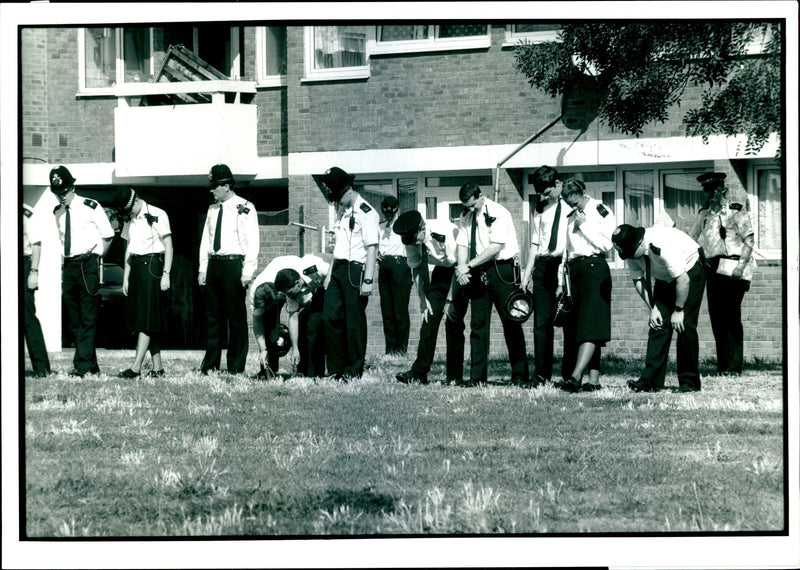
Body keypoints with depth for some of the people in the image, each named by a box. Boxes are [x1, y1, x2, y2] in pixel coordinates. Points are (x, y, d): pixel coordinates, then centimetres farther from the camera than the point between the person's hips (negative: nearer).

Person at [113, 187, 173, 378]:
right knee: (139, 317, 5)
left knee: (146, 319, -10)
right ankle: (158, 366, 9)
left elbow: (168, 246, -8)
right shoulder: (130, 219, 13)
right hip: (136, 267, 8)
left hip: (152, 266, -8)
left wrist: (166, 274, -13)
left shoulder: (157, 215, -7)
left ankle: (136, 367, -16)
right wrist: (126, 276, 13)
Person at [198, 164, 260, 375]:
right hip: (213, 264, 7)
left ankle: (236, 366, 1)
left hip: (234, 264, -7)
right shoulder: (213, 209, 16)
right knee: (213, 315, 7)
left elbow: (252, 242, -8)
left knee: (236, 316, -3)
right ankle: (210, 364, 11)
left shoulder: (244, 208, -5)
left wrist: (247, 272, -14)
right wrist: (203, 268, 11)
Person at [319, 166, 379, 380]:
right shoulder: (342, 210, 16)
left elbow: (372, 248, -14)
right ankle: (336, 369, 12)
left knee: (354, 321, -1)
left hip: (355, 269, -8)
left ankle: (354, 370, 9)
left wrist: (368, 280, -18)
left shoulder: (365, 212, -10)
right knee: (330, 317, 4)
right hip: (338, 268, 8)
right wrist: (330, 273, 17)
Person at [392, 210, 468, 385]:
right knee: (429, 318, -6)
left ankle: (455, 376, -7)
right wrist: (423, 300, -6)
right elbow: (417, 269, -1)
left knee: (453, 322, -12)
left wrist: (450, 300, -23)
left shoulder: (447, 232, -32)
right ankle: (419, 373, -9)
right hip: (441, 271, 5)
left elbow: (458, 267, -25)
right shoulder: (411, 241, -15)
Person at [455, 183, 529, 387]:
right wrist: (462, 268, -15)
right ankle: (477, 376, 7)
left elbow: (495, 247, -18)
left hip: (501, 269, -5)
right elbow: (462, 245, 5)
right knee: (478, 323, 4)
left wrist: (468, 265, -19)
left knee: (511, 322, -4)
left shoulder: (498, 213, -11)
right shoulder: (465, 217, 8)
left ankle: (520, 376, 0)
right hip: (477, 273, 5)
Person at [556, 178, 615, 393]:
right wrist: (561, 283, 17)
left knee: (590, 325, -15)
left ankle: (576, 376, -28)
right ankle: (594, 380, 3)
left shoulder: (602, 212, 0)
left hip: (594, 268, -8)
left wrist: (584, 225, -9)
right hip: (574, 270, 8)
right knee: (573, 327, 1)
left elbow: (606, 244, -11)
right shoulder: (571, 217, 20)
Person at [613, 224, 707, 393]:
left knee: (685, 325, -15)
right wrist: (653, 308, -11)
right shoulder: (632, 252, -17)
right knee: (658, 324, -7)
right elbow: (638, 280, -3)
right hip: (665, 278, 6)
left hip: (689, 272, -6)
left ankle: (689, 382, -9)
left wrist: (678, 310, -22)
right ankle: (650, 380, -11)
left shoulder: (662, 246, -38)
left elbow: (683, 280, -31)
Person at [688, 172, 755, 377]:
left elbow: (749, 240, -4)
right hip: (712, 267, 5)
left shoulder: (736, 211, 0)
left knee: (731, 318, -9)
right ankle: (723, 365, 6)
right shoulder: (704, 213, 16)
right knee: (716, 317, 1)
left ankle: (734, 366, -9)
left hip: (732, 269, -5)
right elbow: (692, 238, 18)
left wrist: (741, 265, -14)